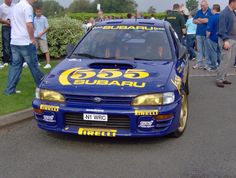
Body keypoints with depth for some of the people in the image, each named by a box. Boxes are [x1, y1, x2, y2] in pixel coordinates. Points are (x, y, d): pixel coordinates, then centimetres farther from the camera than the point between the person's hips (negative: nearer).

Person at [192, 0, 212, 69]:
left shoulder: (210, 12, -3)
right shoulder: (198, 12, 15)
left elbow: (207, 20, -14)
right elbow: (194, 21, 11)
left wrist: (199, 19, 0)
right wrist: (203, 21, -6)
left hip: (206, 33, -5)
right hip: (199, 33, 5)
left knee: (207, 49, 0)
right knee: (199, 49, 7)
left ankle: (207, 63, 5)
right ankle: (199, 63, 12)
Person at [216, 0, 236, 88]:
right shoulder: (224, 13, -12)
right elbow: (222, 28, -17)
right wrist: (225, 40, -23)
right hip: (226, 40, -8)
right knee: (225, 60, -8)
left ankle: (223, 78, 19)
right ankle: (219, 80, 0)